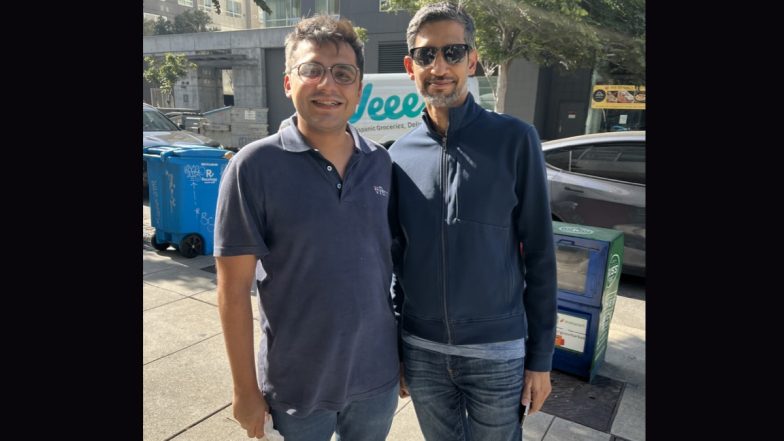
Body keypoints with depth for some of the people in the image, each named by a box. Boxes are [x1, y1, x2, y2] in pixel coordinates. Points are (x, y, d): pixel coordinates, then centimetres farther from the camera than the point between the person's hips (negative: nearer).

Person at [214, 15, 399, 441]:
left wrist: (405, 352, 9)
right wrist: (246, 390, -8)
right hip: (297, 386, -3)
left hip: (378, 376, 4)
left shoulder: (381, 162, -2)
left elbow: (393, 260, 5)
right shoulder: (255, 166, -14)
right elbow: (234, 288, -11)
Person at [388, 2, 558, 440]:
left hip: (497, 351, -2)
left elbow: (539, 254, -5)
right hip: (421, 350, 3)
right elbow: (395, 256, 6)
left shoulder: (515, 140, -8)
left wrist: (541, 356, -4)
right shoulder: (400, 155, -1)